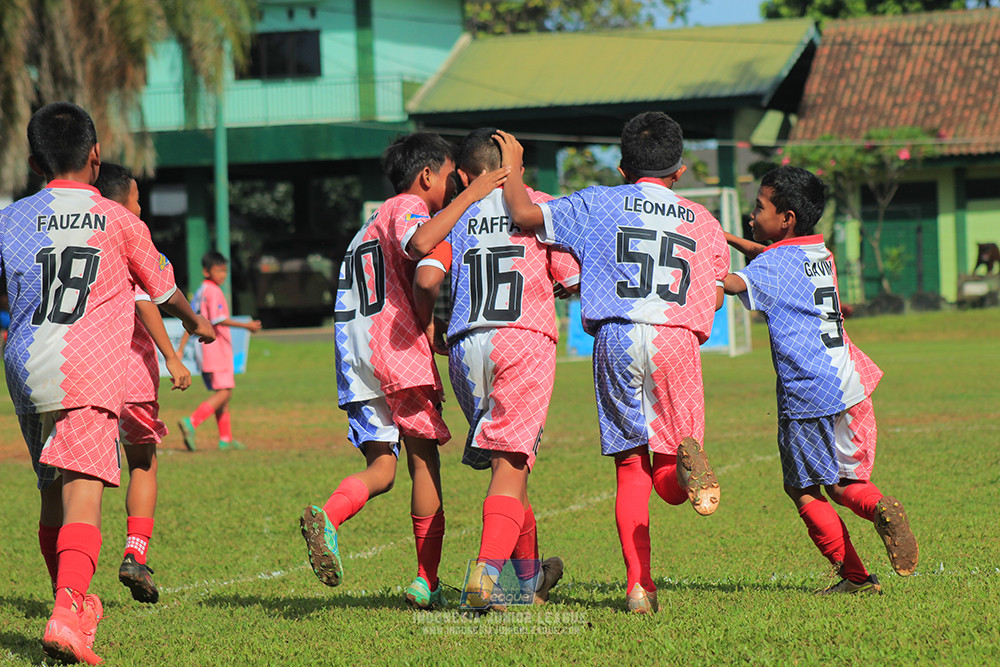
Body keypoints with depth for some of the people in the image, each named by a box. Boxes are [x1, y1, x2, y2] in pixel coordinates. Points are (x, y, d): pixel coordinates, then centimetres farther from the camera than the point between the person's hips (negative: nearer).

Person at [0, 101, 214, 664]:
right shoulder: (117, 220, 5)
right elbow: (164, 290, 19)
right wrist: (195, 322, 38)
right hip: (88, 372, -4)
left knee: (53, 491, 18)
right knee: (83, 494, -13)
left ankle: (74, 602, 30)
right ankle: (67, 614, -31)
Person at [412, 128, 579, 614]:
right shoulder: (539, 207, 8)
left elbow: (427, 279, -3)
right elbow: (576, 281, 6)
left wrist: (425, 330, 14)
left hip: (466, 346, 3)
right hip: (526, 338, -3)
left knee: (508, 462, 16)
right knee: (511, 462, -8)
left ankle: (530, 576, 28)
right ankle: (485, 571, -26)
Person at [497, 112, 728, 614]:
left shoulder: (599, 204, 10)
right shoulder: (704, 222, 17)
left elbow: (525, 215, 3)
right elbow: (713, 299, 16)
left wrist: (512, 167, 20)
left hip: (615, 337, 0)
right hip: (677, 338, 1)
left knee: (630, 466, 5)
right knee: (671, 485, 6)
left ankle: (638, 585, -4)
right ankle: (686, 460, -32)